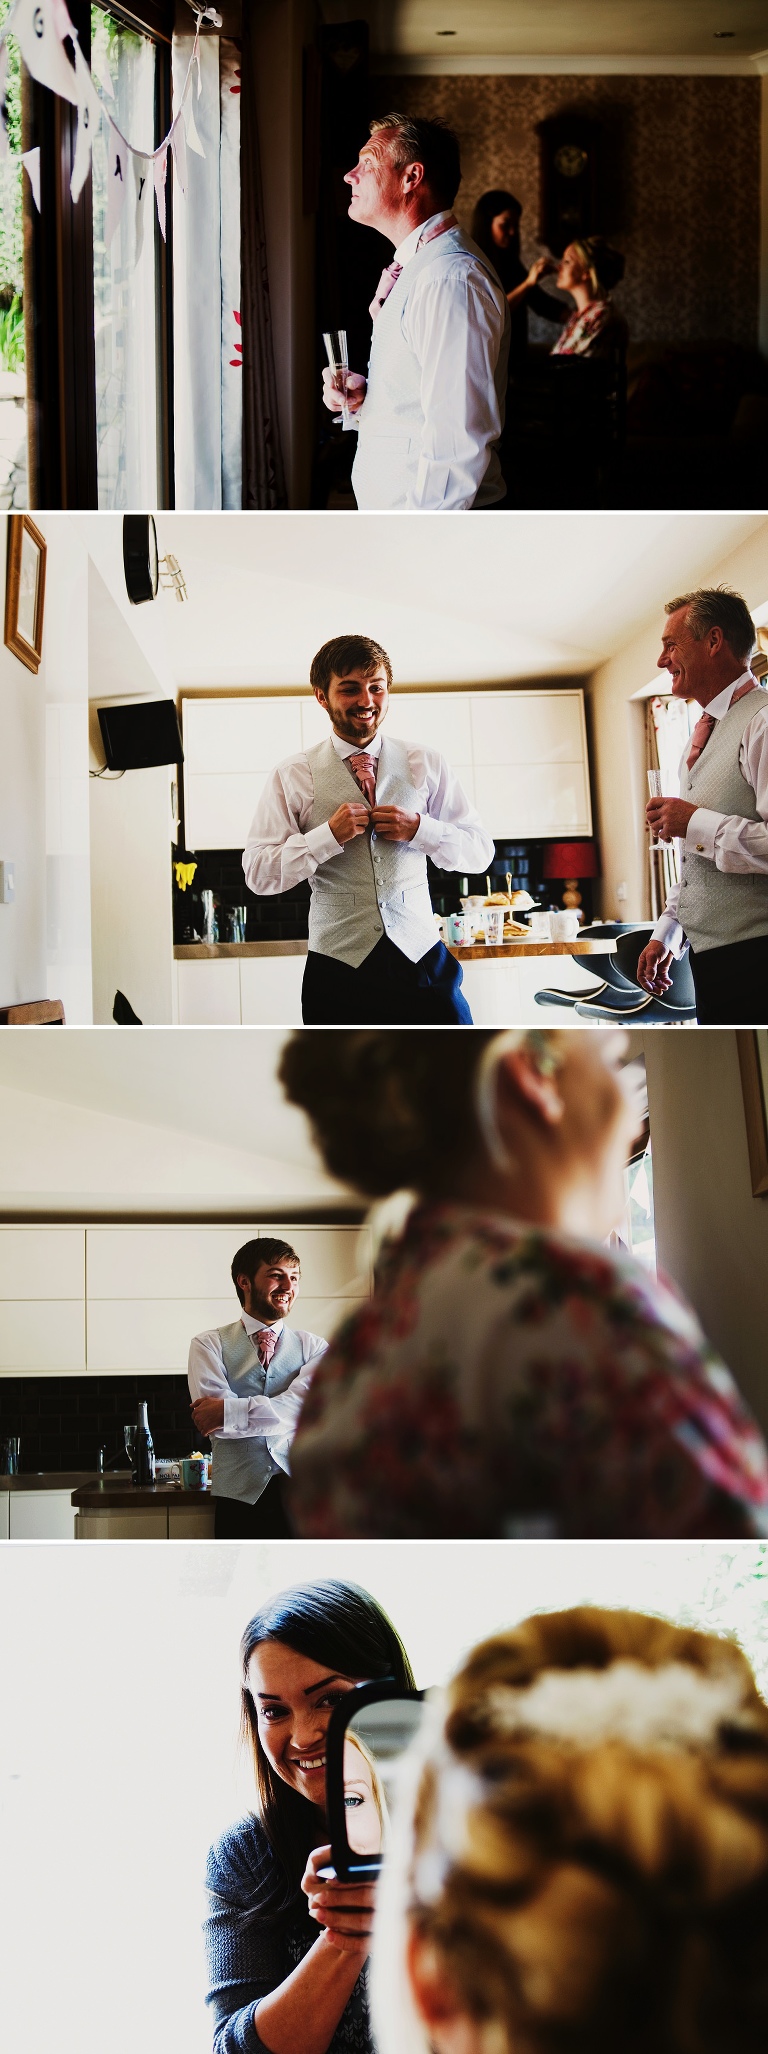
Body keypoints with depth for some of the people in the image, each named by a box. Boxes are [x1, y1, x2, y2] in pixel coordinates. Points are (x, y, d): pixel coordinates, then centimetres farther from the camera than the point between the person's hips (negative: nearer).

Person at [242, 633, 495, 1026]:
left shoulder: (426, 765, 7)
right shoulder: (293, 776, 1)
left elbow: (481, 852, 7)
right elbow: (258, 873, -4)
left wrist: (419, 829, -11)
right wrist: (329, 835, -16)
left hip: (421, 958, 1)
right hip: (339, 964, -1)